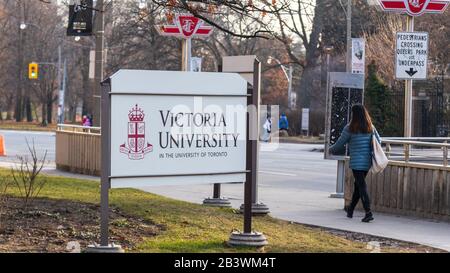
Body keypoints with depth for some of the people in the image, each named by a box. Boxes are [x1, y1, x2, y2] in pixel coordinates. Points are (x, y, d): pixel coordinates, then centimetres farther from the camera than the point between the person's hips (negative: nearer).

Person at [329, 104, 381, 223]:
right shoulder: (371, 128, 5)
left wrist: (331, 150, 16)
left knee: (361, 186, -6)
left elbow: (340, 144, -3)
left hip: (357, 162, -6)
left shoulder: (350, 128, -10)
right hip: (368, 161, 6)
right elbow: (378, 141, 13)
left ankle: (368, 212, -16)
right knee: (358, 185, 18)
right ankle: (350, 210, 32)